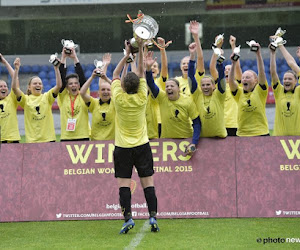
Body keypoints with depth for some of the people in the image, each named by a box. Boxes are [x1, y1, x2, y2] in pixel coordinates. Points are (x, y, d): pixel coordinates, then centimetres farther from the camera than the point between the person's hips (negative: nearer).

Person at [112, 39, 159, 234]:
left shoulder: (119, 98, -11)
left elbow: (115, 75, 3)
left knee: (124, 183, -1)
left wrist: (127, 54, 6)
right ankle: (153, 216, -2)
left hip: (122, 147, -1)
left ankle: (128, 217, -10)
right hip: (142, 146, 1)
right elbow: (142, 73, 3)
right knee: (148, 182, 3)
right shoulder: (142, 98, -8)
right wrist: (140, 50, 3)